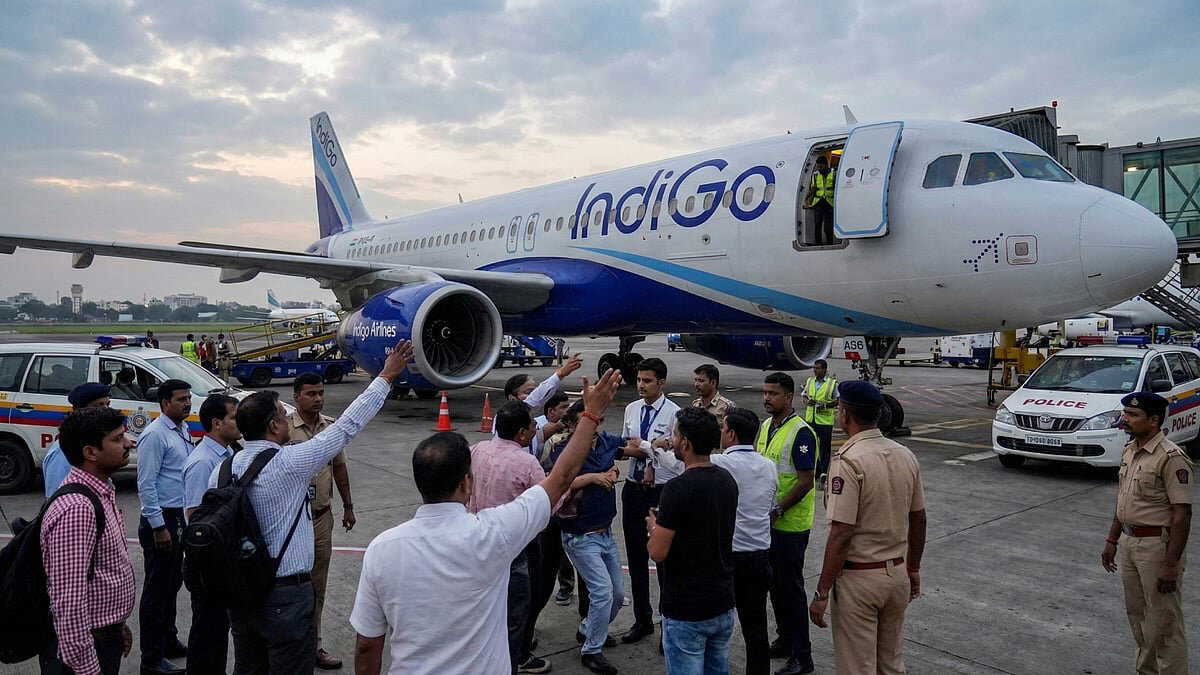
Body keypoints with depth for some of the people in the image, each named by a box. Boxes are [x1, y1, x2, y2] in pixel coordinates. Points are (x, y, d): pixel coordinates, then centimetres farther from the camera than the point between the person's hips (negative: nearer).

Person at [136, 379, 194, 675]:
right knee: (157, 589, 1)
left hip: (180, 517, 9)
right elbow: (146, 484, -19)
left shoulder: (183, 429, 9)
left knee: (173, 583, 19)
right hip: (161, 519, -9)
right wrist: (158, 526, -19)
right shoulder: (155, 435, -17)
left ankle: (169, 641, 34)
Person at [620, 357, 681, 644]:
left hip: (662, 492, -6)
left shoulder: (674, 413, -12)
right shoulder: (631, 409, 7)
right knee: (636, 558, 14)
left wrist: (640, 445, -13)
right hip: (634, 489, 6)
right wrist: (651, 449, -9)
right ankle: (642, 620, 30)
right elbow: (624, 448, 11)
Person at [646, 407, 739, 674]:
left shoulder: (678, 489, -23)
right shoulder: (727, 480, 1)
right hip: (722, 604, 7)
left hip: (686, 611, -7)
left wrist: (654, 528, -1)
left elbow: (658, 552, -21)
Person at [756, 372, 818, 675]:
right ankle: (785, 640, 33)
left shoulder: (801, 433, -18)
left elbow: (805, 482, -20)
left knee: (791, 587, 0)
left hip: (790, 524, -8)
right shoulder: (765, 426, 8)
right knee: (774, 582, 17)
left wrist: (778, 510, -22)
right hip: (768, 521, 8)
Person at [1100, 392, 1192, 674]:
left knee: (1164, 619, 2)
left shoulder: (1171, 458, -19)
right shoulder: (1129, 450, 8)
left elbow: (1182, 514, -20)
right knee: (1137, 615, 19)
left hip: (1158, 545, -9)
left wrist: (1171, 564, -21)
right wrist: (1112, 540, 16)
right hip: (1129, 542, 9)